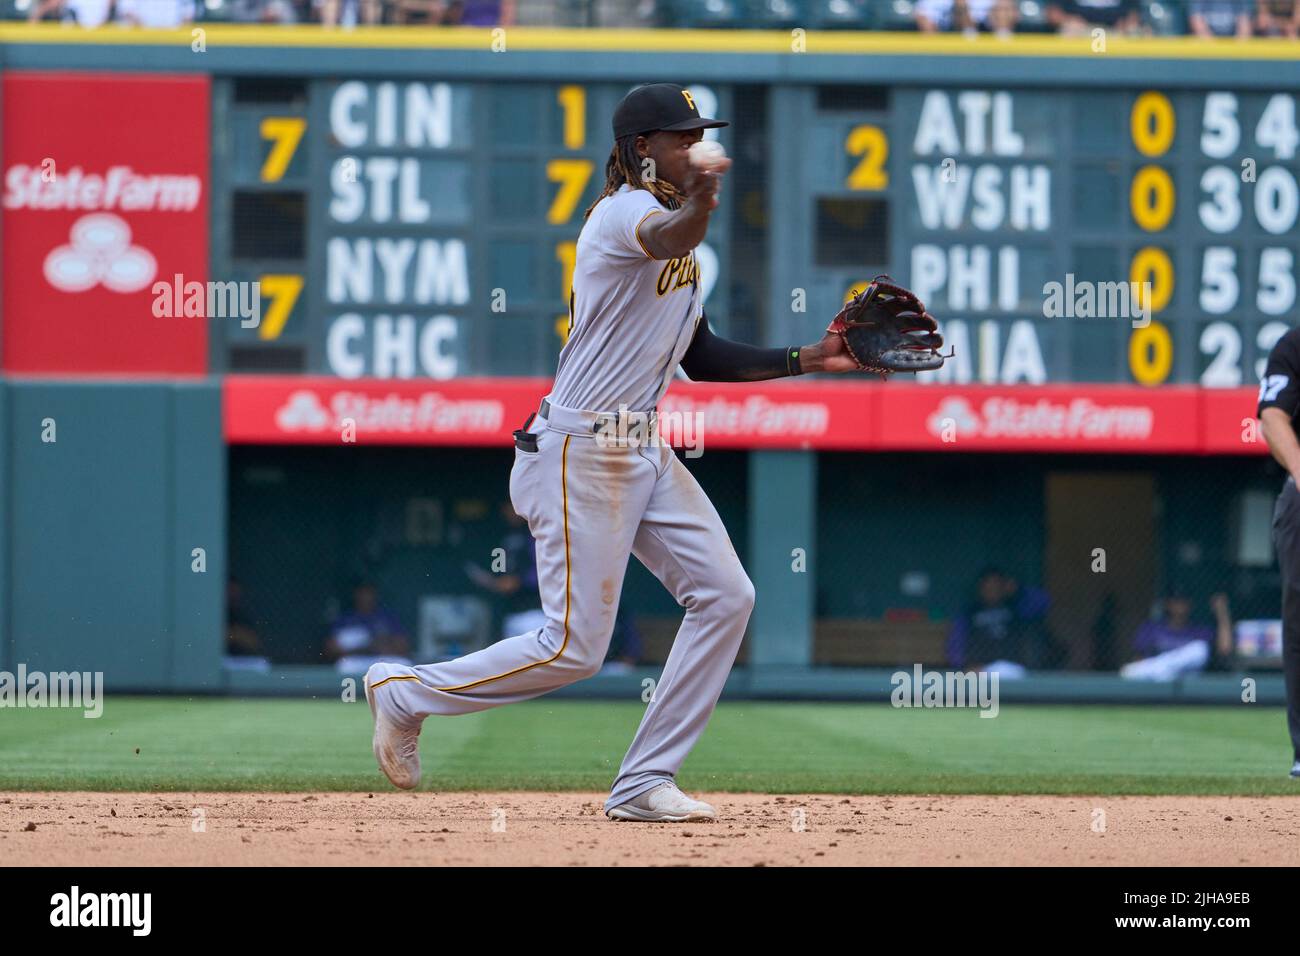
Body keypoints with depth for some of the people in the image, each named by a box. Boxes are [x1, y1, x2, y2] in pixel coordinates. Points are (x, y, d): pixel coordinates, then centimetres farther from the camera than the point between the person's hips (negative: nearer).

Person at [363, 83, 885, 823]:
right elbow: (668, 240, -40)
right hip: (581, 451, -10)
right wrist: (699, 204, -63)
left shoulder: (673, 222, 16)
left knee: (726, 597, 0)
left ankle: (644, 783, 3)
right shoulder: (626, 211, -13)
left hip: (643, 453, 10)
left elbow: (702, 358, 19)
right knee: (573, 649, -8)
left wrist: (807, 359, 11)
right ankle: (405, 691, 13)